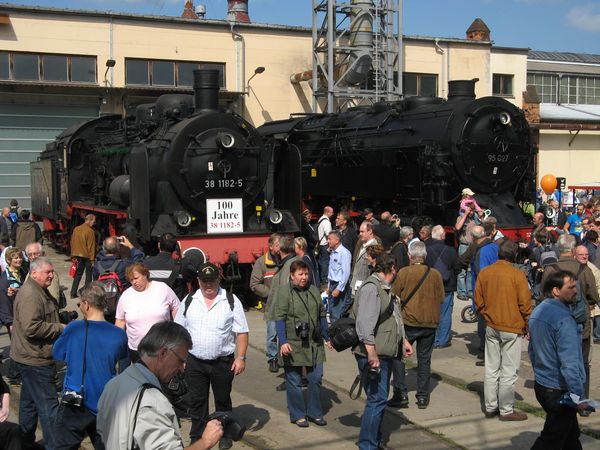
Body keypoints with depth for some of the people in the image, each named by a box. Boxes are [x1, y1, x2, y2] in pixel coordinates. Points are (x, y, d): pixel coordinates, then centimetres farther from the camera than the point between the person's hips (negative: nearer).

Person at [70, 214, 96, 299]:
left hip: (78, 255, 6)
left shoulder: (76, 229, 6)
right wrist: (92, 259, -12)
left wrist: (73, 255, 18)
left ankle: (73, 293, 13)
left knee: (78, 274, 15)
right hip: (87, 256, -6)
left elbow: (72, 243, 11)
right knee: (89, 275, 5)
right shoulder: (90, 231, -15)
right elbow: (91, 246, -15)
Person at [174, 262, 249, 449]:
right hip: (194, 362, 2)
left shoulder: (231, 301, -4)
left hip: (223, 362, -1)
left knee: (223, 401, 13)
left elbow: (241, 332, -4)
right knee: (196, 402, 9)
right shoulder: (189, 301, 2)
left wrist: (241, 358, -9)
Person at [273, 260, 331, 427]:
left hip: (314, 344, 5)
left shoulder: (314, 290, 10)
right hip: (293, 345, -5)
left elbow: (322, 315, 19)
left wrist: (327, 337, 18)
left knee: (316, 379, 9)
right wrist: (283, 342, -19)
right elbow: (279, 318, -11)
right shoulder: (284, 291, -8)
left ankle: (315, 413, 23)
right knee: (294, 381, 5)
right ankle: (297, 415, 18)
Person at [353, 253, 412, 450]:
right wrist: (371, 353, -29)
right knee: (377, 399, -12)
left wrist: (404, 340, 30)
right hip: (374, 355, -11)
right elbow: (365, 323, -25)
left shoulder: (385, 289, 19)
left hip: (386, 354, 11)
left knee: (379, 399, 16)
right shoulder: (371, 288, -16)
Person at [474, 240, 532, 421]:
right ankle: (506, 410, 9)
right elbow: (525, 304, -10)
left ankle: (490, 407, 20)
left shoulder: (484, 273, 0)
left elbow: (479, 301, 5)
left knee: (491, 369, 13)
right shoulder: (517, 275, -14)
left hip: (491, 327, 5)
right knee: (509, 371, 3)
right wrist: (528, 326, 2)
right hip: (512, 328, -5)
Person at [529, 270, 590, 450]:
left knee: (571, 434, 21)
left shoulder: (537, 312, 6)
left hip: (541, 385, 9)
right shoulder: (563, 319, -23)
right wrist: (579, 396, -20)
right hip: (559, 390, -9)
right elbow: (569, 363, -25)